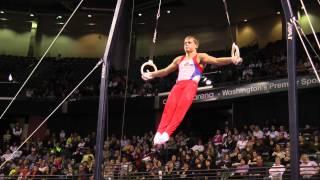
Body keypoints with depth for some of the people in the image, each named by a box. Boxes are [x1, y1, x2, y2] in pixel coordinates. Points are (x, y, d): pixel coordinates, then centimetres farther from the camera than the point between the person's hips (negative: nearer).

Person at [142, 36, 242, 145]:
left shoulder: (200, 57, 15)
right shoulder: (179, 59, 32)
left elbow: (216, 61, 0)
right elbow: (166, 71, 42)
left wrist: (231, 59, -17)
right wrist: (151, 74, 45)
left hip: (191, 84, -5)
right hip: (178, 85, 5)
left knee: (182, 107, -27)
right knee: (169, 106, -20)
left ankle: (167, 133, -40)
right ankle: (159, 132, -34)